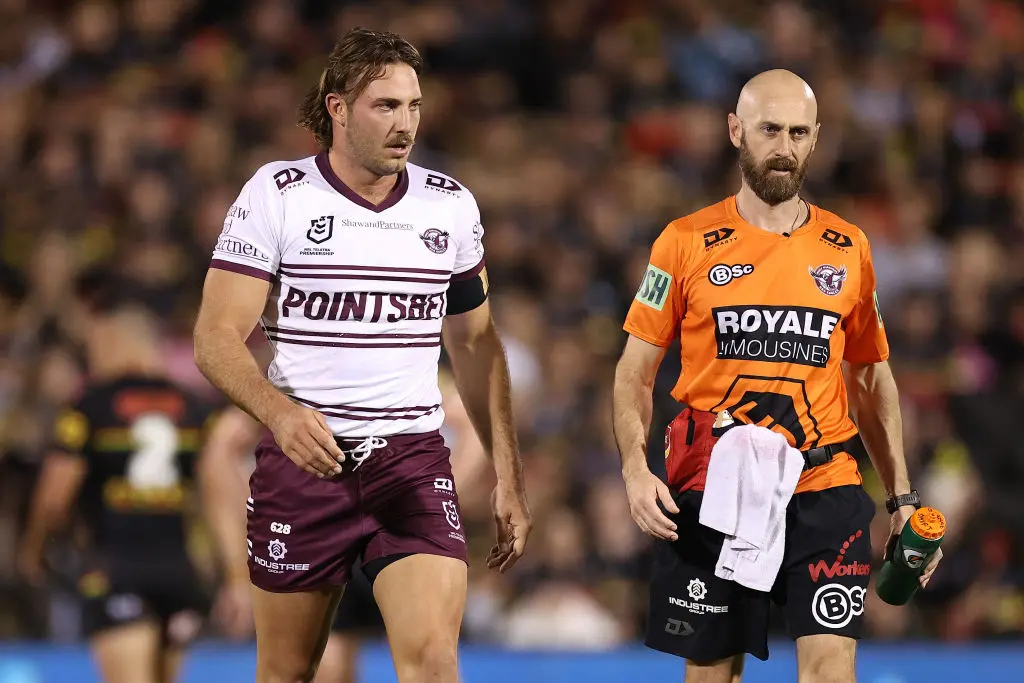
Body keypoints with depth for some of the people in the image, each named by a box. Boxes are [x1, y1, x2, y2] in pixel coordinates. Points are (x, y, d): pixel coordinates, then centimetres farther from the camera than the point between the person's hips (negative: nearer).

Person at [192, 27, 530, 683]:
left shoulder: (451, 205, 7)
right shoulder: (277, 194, -4)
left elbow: (475, 344, 18)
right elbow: (217, 339, -8)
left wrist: (508, 477, 12)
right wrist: (282, 413, -27)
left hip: (414, 458, 2)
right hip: (303, 454, -1)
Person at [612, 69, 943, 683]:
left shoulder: (848, 249, 9)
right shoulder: (687, 242, 2)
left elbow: (873, 381, 16)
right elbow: (636, 371, 5)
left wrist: (902, 496, 9)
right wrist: (635, 469, -10)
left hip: (826, 493, 1)